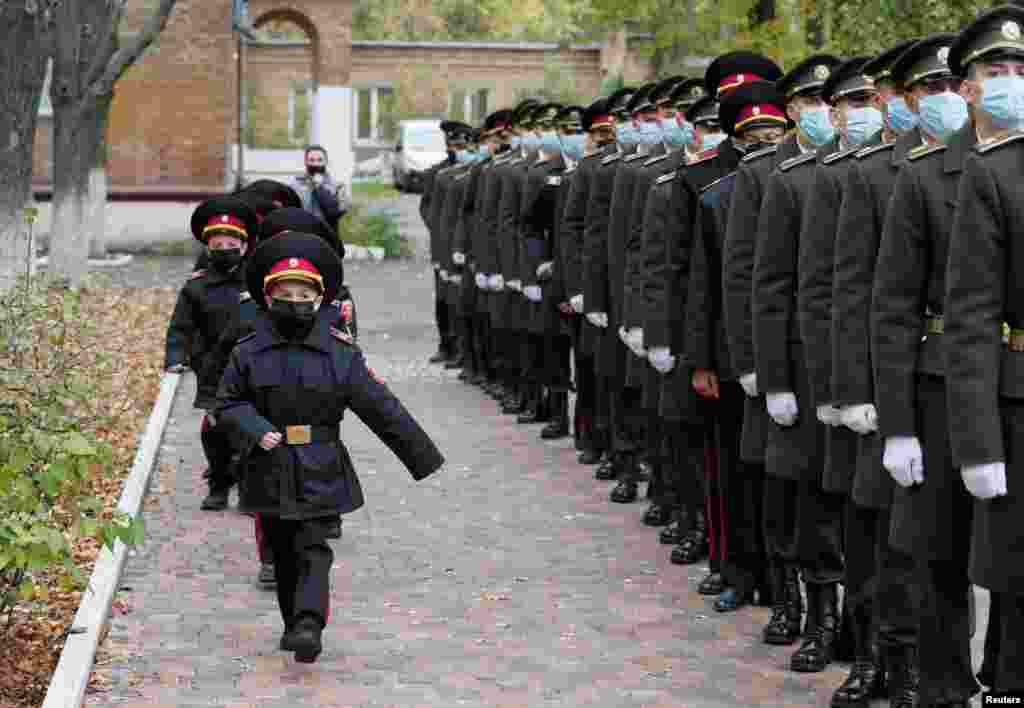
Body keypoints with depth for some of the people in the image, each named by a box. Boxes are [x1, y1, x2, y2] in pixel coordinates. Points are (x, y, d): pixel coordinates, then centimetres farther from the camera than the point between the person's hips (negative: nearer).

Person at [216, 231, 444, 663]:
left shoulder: (340, 353, -3)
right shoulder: (249, 352, -1)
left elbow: (381, 407, 0)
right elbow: (228, 404, 5)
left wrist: (422, 458, 1)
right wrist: (257, 431, -16)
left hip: (320, 473, -2)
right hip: (271, 472, 2)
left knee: (314, 550, -10)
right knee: (283, 554, 13)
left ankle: (309, 624, -21)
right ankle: (294, 624, 27)